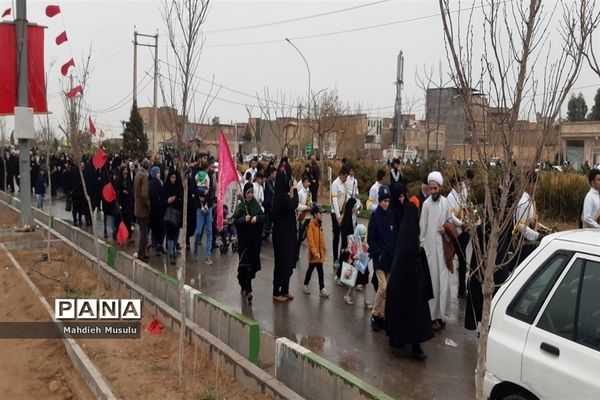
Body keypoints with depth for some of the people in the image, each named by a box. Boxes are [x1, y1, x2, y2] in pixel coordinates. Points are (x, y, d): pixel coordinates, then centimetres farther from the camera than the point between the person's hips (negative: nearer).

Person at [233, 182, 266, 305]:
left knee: (253, 262, 9)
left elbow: (263, 216, 7)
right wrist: (244, 219, -24)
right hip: (244, 239, -4)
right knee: (246, 263, -7)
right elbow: (235, 221, -7)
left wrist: (257, 217, -13)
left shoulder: (256, 204, 5)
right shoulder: (241, 206, -5)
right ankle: (247, 290, -8)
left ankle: (244, 286, 29)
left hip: (255, 238, 4)